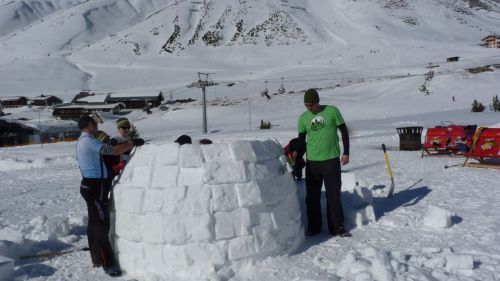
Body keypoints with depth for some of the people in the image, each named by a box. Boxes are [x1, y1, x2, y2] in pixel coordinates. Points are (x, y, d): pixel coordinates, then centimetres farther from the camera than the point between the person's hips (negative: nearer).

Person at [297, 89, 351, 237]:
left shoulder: (332, 111, -4)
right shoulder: (303, 118, 2)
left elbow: (344, 131, 1)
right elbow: (301, 140, 9)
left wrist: (346, 152, -3)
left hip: (332, 160, -2)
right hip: (312, 161, 2)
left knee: (334, 194, 3)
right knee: (312, 196, 7)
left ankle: (337, 226, 16)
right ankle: (313, 226, 20)